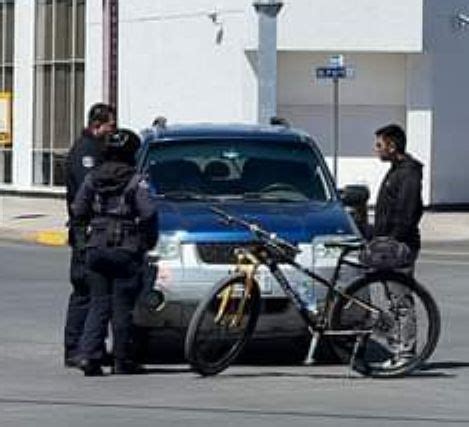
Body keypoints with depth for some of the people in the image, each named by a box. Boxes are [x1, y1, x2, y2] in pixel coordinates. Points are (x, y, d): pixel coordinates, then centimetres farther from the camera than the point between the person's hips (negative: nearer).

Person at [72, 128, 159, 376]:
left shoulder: (92, 178, 6)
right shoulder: (136, 181, -9)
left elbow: (78, 211, 6)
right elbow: (149, 213, -16)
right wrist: (149, 240, -1)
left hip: (96, 248, 4)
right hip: (126, 251, -4)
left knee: (98, 304, 9)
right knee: (122, 307, 3)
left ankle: (88, 355, -4)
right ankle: (123, 361, 7)